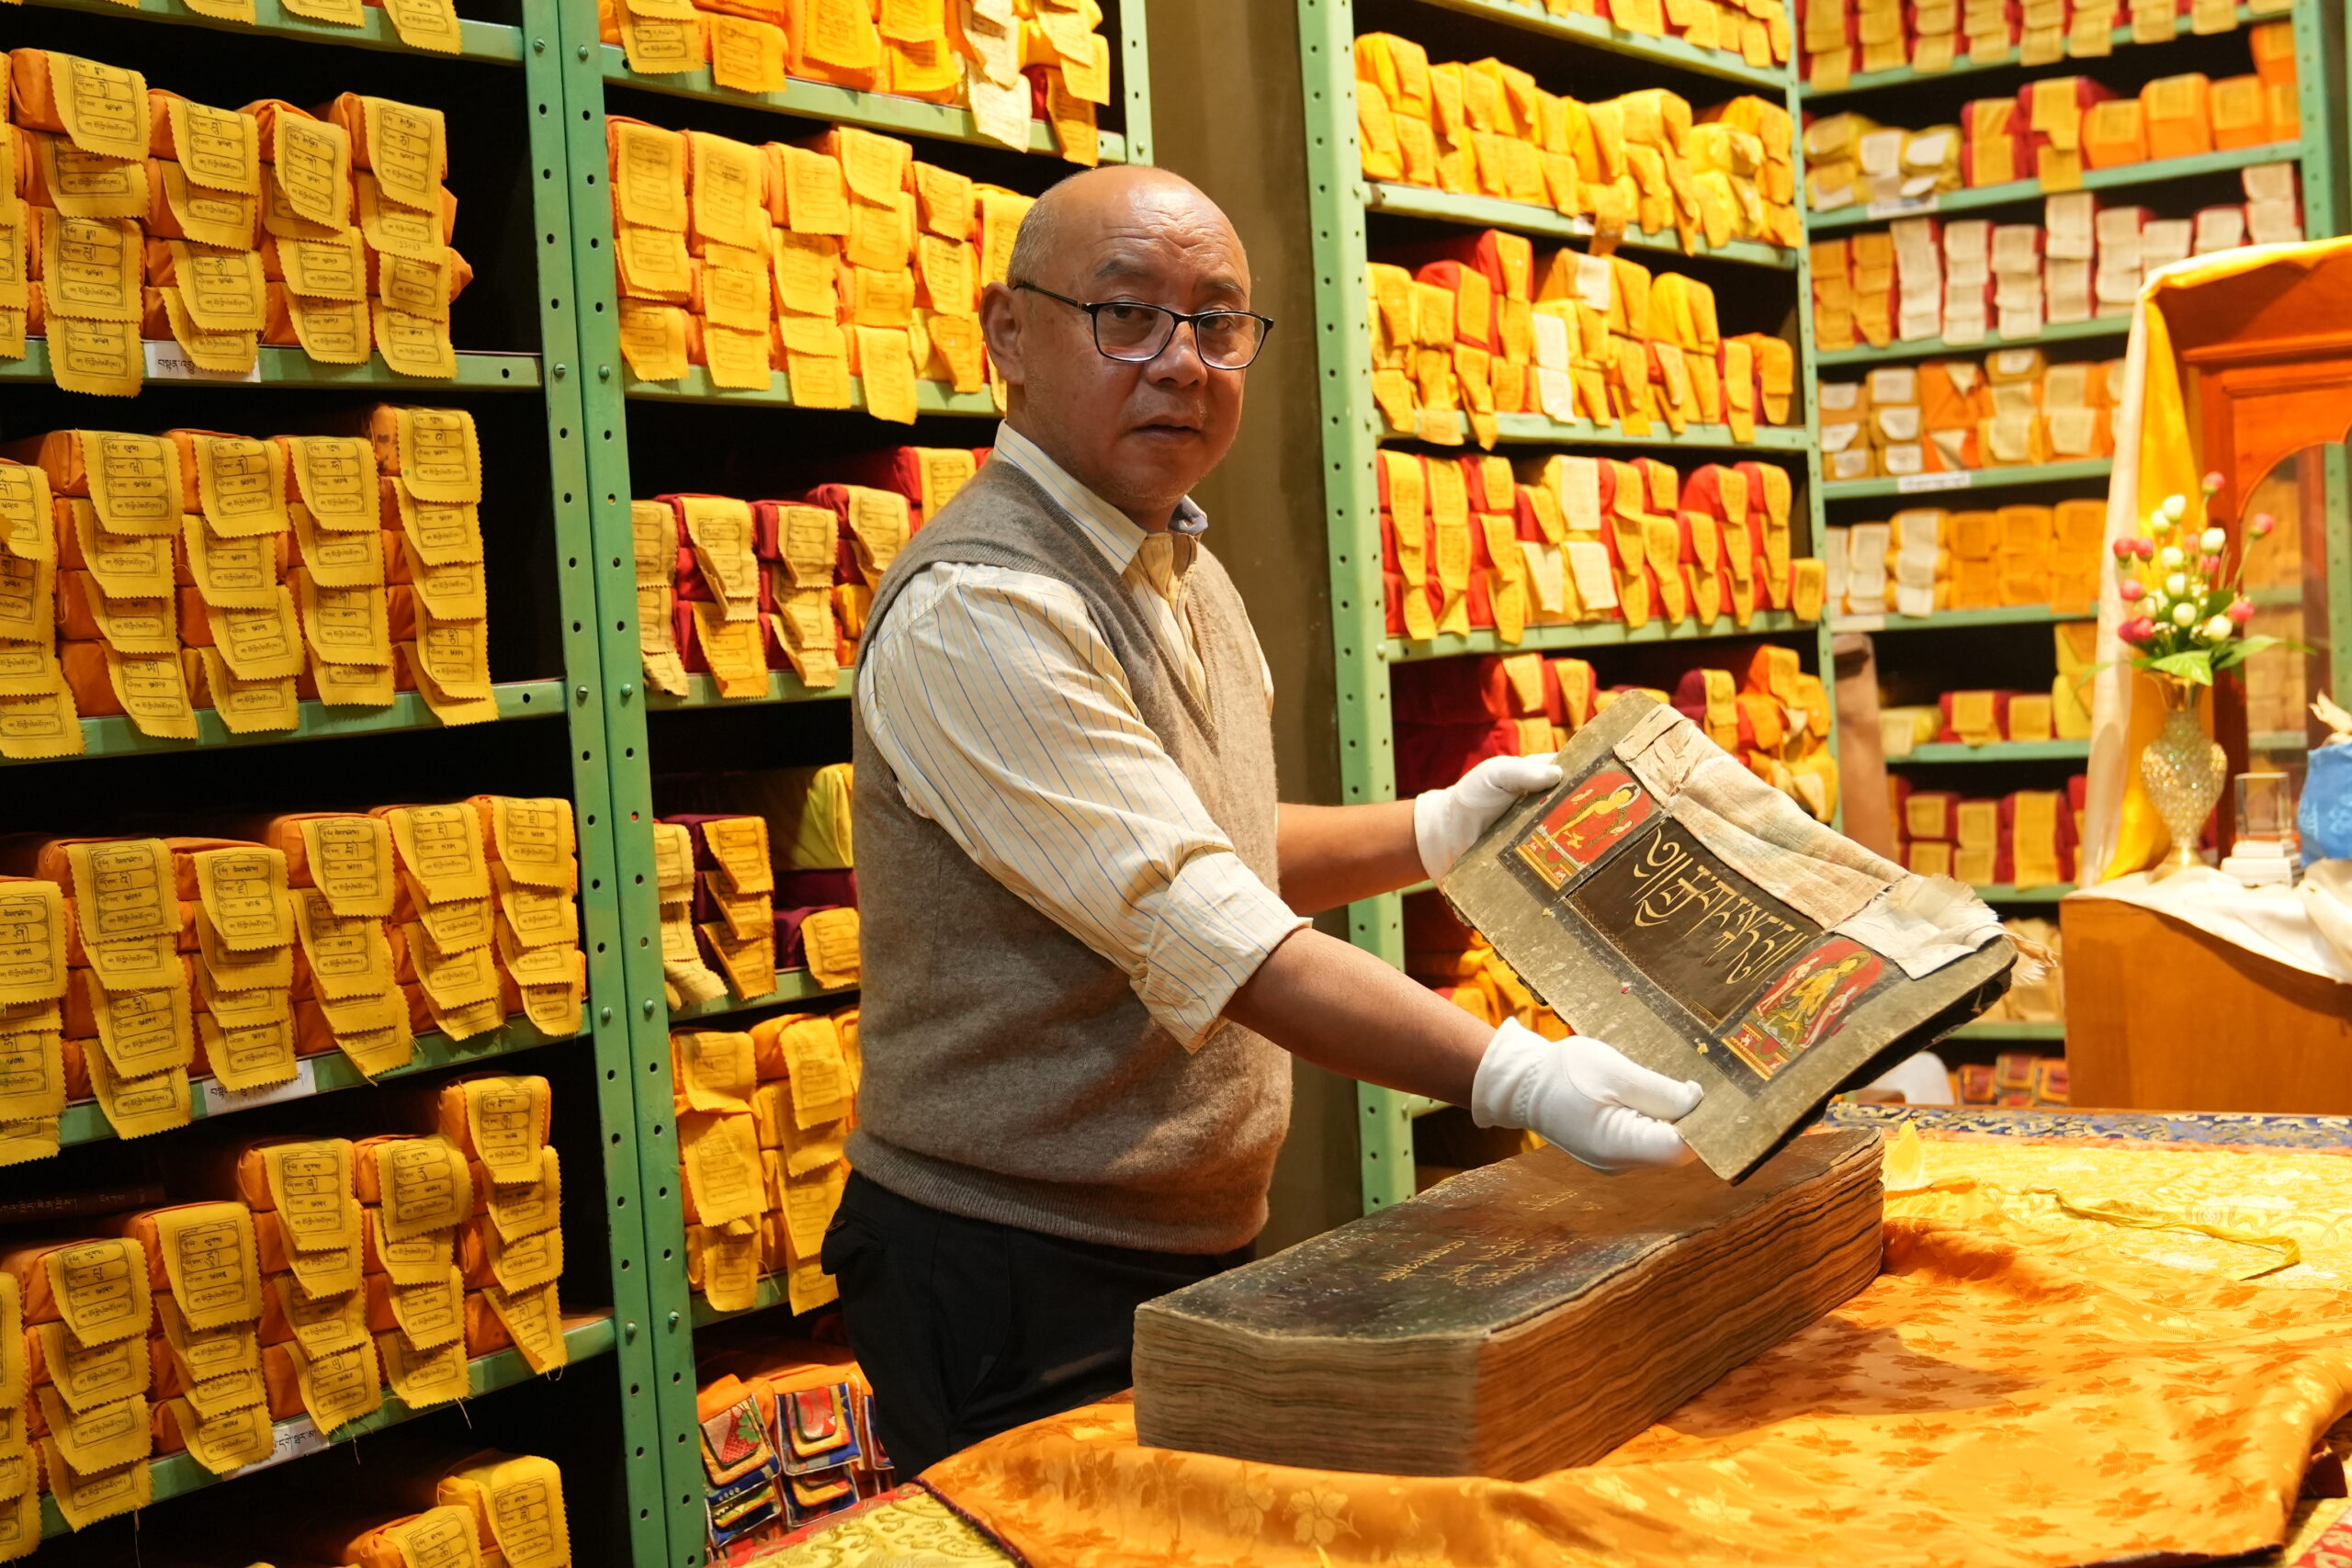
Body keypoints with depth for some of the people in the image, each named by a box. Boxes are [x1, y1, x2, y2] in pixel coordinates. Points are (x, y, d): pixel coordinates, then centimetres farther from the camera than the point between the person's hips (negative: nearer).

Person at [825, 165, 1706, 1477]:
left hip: (1197, 1249, 9)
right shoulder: (977, 612, -22)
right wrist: (1519, 1079, -36)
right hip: (1020, 1284, -9)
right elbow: (1208, 940, -29)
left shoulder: (1182, 568, 11)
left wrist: (1440, 829, 10)